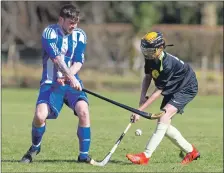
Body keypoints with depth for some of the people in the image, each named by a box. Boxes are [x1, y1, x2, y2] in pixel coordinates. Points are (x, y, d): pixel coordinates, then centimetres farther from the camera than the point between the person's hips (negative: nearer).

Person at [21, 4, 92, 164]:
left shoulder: (80, 35, 3)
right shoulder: (50, 32, -9)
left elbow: (78, 62, -5)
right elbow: (56, 58, -21)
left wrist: (66, 77, -24)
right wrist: (71, 77, -34)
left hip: (72, 82, 2)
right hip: (51, 83, -2)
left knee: (83, 110, -24)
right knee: (40, 115, -21)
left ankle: (84, 155, -10)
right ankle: (35, 147, 11)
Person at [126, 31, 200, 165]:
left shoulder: (167, 65, -35)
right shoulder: (150, 58, -12)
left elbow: (158, 91, -30)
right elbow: (148, 76, 5)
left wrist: (140, 110, -30)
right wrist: (143, 96, -13)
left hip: (186, 88, -9)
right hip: (172, 89, 9)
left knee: (164, 118, -24)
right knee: (164, 124, 6)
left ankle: (145, 156, -29)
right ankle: (191, 151, 23)